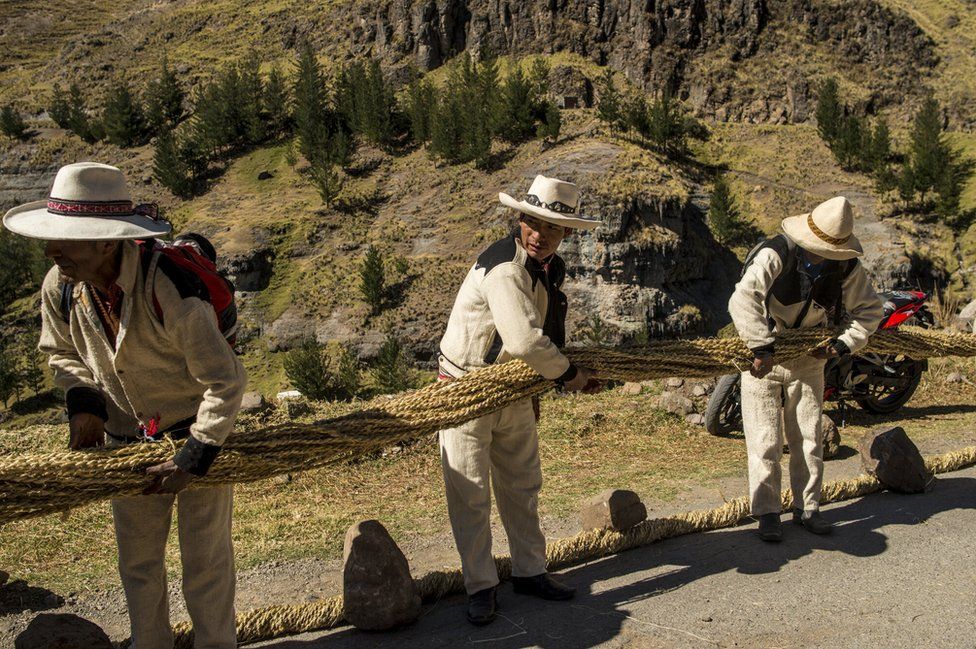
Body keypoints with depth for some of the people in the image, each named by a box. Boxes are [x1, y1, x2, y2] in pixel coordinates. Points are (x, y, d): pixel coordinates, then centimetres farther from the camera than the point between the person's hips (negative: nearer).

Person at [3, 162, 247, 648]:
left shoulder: (168, 290, -34)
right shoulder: (60, 287, -15)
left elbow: (226, 381, -28)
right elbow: (61, 352, 8)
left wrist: (193, 459, -26)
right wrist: (83, 403, -10)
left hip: (198, 434, -5)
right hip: (126, 441, 5)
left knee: (205, 555, 8)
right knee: (137, 558, 19)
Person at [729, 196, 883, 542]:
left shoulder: (846, 267, -10)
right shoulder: (775, 255, -25)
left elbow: (869, 310, 2)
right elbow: (742, 300, -38)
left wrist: (842, 344, -14)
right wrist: (763, 348, -45)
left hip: (808, 362, 4)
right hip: (763, 359, -4)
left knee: (809, 439, 10)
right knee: (765, 442, -1)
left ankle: (806, 507, 24)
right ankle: (767, 512, 11)